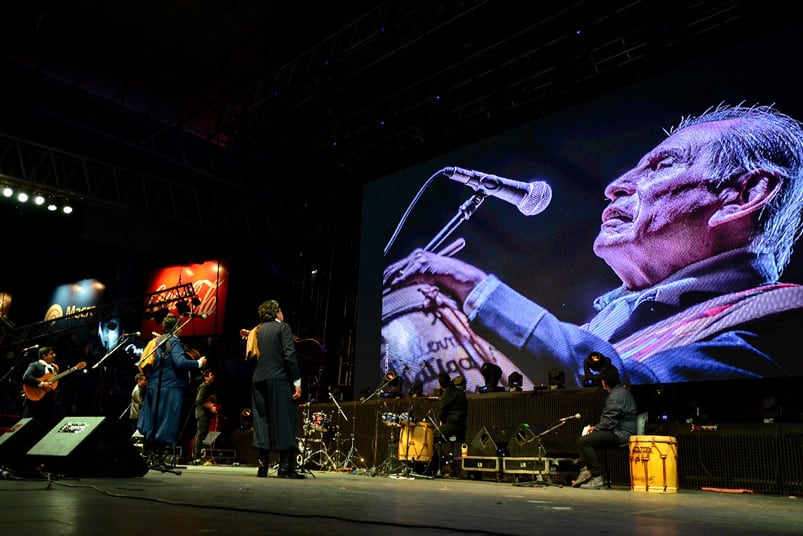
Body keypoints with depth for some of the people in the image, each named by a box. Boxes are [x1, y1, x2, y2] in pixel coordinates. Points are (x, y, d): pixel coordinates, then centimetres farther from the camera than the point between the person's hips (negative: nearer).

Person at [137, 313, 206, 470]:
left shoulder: (156, 341, 15)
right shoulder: (173, 341, -10)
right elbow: (180, 362, -25)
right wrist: (199, 363, -14)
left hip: (153, 387, 8)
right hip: (170, 388, -8)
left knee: (151, 423, 14)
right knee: (166, 425, -3)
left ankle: (147, 456, 19)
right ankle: (158, 459, -2)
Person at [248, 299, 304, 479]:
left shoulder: (257, 331, 16)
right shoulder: (282, 327, -1)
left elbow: (250, 356, 13)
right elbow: (290, 355, -10)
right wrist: (297, 381, -9)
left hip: (258, 381, 6)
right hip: (279, 380, -6)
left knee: (262, 423, 8)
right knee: (284, 422, -2)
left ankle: (262, 466, 8)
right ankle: (286, 467, -2)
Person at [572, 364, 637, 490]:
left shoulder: (617, 395, -17)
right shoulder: (619, 391, 18)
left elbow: (610, 421, -22)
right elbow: (609, 418, 22)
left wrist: (595, 428, -7)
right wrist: (595, 427, 11)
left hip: (621, 434, -12)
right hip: (618, 431, 12)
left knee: (584, 441, -21)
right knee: (584, 436, 19)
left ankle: (597, 478, -18)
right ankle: (586, 470, 6)